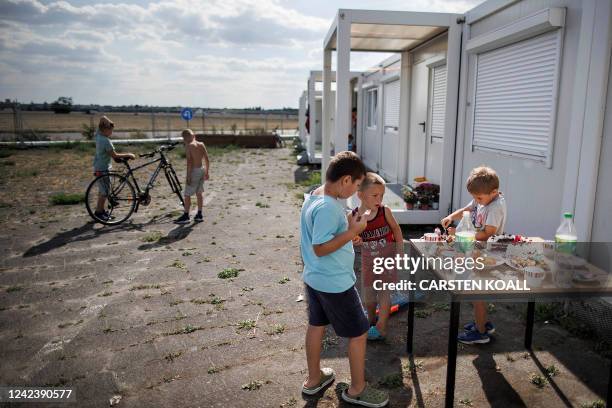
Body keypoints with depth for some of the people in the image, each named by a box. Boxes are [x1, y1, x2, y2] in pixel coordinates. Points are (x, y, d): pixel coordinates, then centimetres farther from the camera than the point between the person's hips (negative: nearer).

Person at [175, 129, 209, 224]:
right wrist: (206, 172, 17)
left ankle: (186, 216, 7)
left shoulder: (188, 146, -12)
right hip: (202, 170, 7)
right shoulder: (201, 144, 6)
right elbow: (207, 160, 8)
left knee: (187, 195, 2)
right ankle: (199, 215, 22)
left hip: (194, 171, -7)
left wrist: (188, 176, -17)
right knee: (199, 193, 16)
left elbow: (189, 162, -19)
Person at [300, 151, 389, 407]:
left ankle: (314, 379, 40)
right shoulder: (328, 208, -28)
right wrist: (353, 231, -24)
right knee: (359, 333, 8)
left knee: (316, 325, 22)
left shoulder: (313, 197, 3)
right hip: (335, 284, -10)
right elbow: (320, 248, -28)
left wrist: (346, 223, 5)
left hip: (314, 279, 10)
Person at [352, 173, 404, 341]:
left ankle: (381, 327, 14)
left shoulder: (385, 211, -17)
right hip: (368, 259, 2)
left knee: (384, 292, 1)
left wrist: (400, 251, -4)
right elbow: (352, 239, -5)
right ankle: (371, 320, 38)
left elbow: (396, 229, -2)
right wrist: (354, 241, -28)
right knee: (369, 293, 14)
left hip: (387, 257, -2)